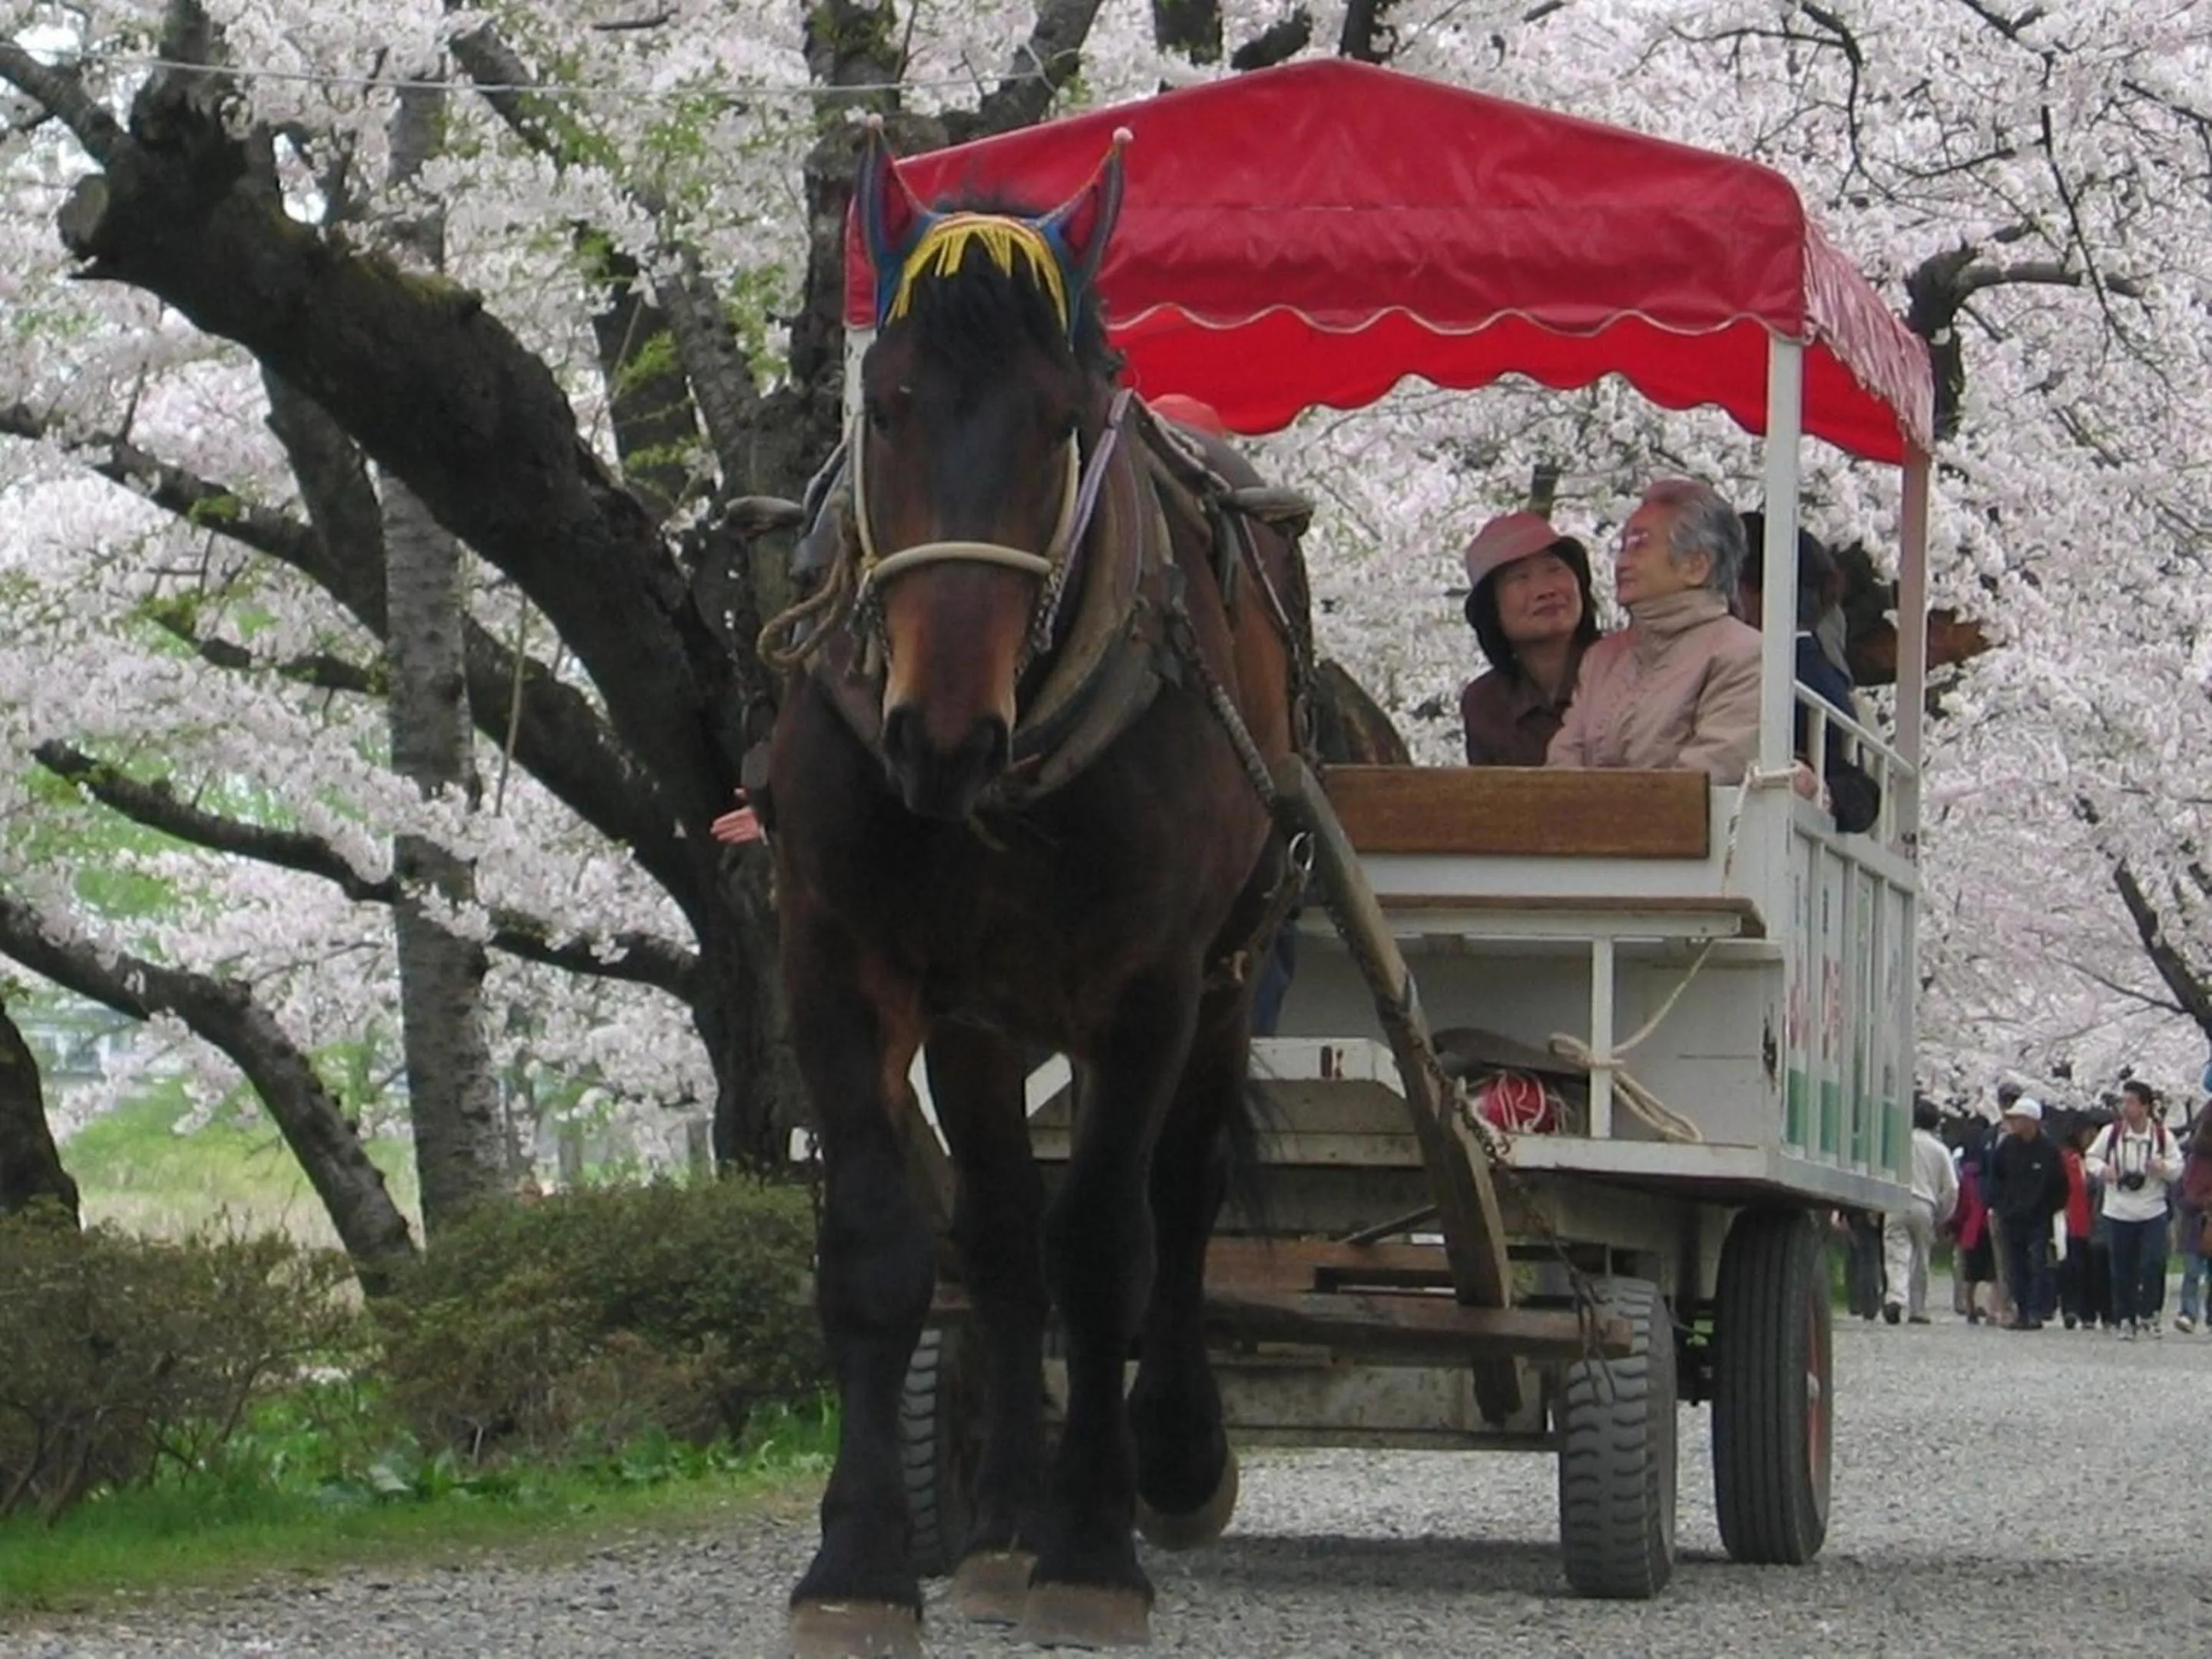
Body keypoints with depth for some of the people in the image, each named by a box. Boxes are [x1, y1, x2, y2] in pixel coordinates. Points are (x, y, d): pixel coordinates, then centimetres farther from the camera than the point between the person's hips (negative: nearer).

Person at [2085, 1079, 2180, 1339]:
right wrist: (2102, 1169, -13)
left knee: (2154, 1262, -14)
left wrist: (2163, 1168, -18)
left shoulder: (2162, 1135, -2)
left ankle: (2147, 1313, 2)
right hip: (2119, 1212, 1)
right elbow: (2091, 1157, 9)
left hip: (2153, 1211, -1)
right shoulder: (2111, 1132, -2)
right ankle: (2125, 1319, 16)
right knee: (2123, 1269, 4)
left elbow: (2178, 1167, 5)